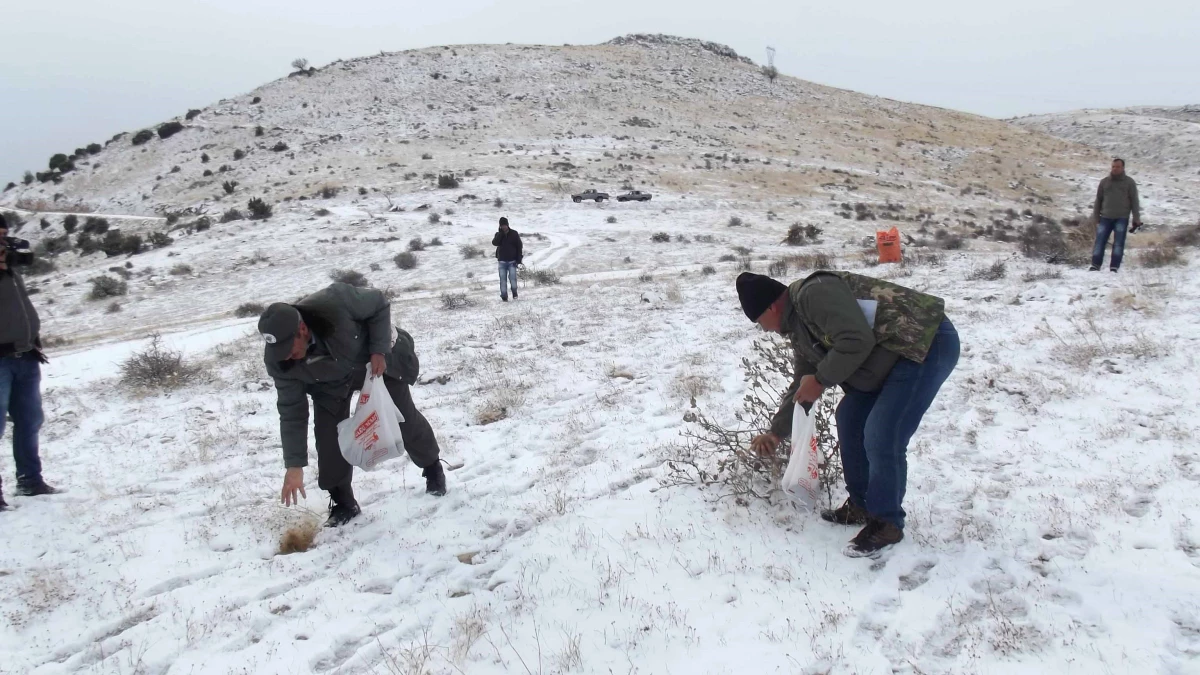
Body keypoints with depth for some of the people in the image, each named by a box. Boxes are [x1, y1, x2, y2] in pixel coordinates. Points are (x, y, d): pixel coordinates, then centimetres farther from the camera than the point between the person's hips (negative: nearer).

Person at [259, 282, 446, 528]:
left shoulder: (335, 303, -43)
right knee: (328, 436, -12)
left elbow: (379, 304, -24)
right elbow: (291, 412, -21)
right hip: (331, 384, 2)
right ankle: (343, 502, 7)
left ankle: (433, 468, 33)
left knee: (405, 418, 8)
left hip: (376, 360, -2)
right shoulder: (278, 360, -30)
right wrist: (295, 464, -22)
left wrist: (379, 349, -29)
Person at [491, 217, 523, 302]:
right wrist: (501, 233, -17)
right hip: (502, 261, 2)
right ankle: (504, 296, 3)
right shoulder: (498, 235, 6)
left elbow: (519, 246, 1)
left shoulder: (514, 234, 1)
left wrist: (518, 259, -6)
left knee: (512, 278, -11)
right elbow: (494, 243, -13)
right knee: (503, 279, -2)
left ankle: (514, 293, 11)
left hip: (512, 261, -2)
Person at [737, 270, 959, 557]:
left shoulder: (814, 294, -19)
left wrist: (821, 380, -16)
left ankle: (887, 523, 6)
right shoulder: (799, 329, 13)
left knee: (882, 439, -13)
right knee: (849, 418, 15)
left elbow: (856, 342, -29)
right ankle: (861, 504, 27)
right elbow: (801, 385, 23)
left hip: (928, 343, -11)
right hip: (897, 355, 11)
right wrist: (776, 432, 26)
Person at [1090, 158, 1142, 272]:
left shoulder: (1129, 182, 6)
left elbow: (1134, 201, 5)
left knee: (1118, 243, -4)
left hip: (1122, 218, -2)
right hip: (1105, 217, 2)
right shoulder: (1104, 182, 10)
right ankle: (1095, 265, -2)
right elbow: (1098, 200, 13)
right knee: (1100, 241, -4)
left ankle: (1114, 267, -5)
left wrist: (1136, 219, 0)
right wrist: (1096, 217, 9)